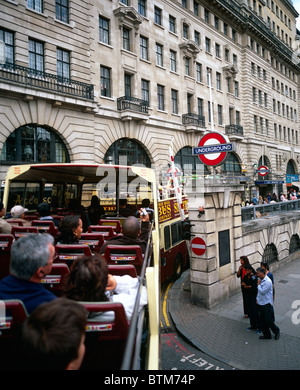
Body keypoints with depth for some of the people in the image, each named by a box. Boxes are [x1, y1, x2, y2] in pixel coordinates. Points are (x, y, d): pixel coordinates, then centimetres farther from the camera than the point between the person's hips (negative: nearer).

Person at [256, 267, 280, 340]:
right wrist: (257, 298, 13)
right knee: (262, 320, 13)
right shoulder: (260, 280, 6)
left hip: (266, 304, -8)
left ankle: (276, 331, 24)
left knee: (268, 320, 0)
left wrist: (258, 284, -14)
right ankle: (266, 334, 25)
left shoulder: (268, 281, -21)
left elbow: (262, 291, -24)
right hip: (260, 303, 8)